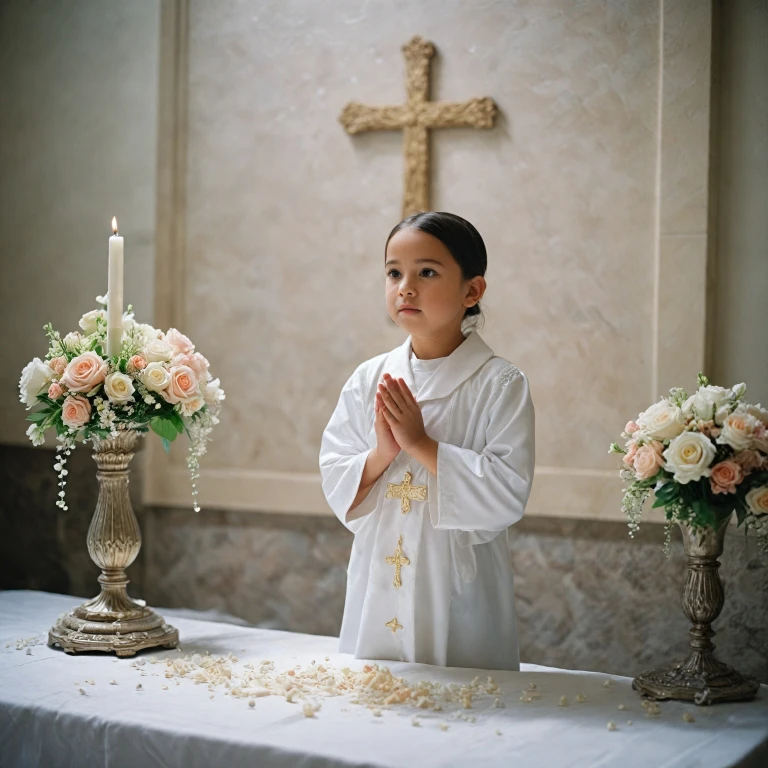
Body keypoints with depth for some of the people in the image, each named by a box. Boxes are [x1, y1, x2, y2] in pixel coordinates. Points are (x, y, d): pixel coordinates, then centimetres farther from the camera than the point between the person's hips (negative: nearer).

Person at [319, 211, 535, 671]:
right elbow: (335, 488, 4)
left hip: (460, 594, -3)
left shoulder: (501, 385, -8)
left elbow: (509, 494, -17)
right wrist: (380, 455, -15)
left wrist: (421, 444, -19)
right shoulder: (368, 379, 4)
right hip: (378, 591, 4)